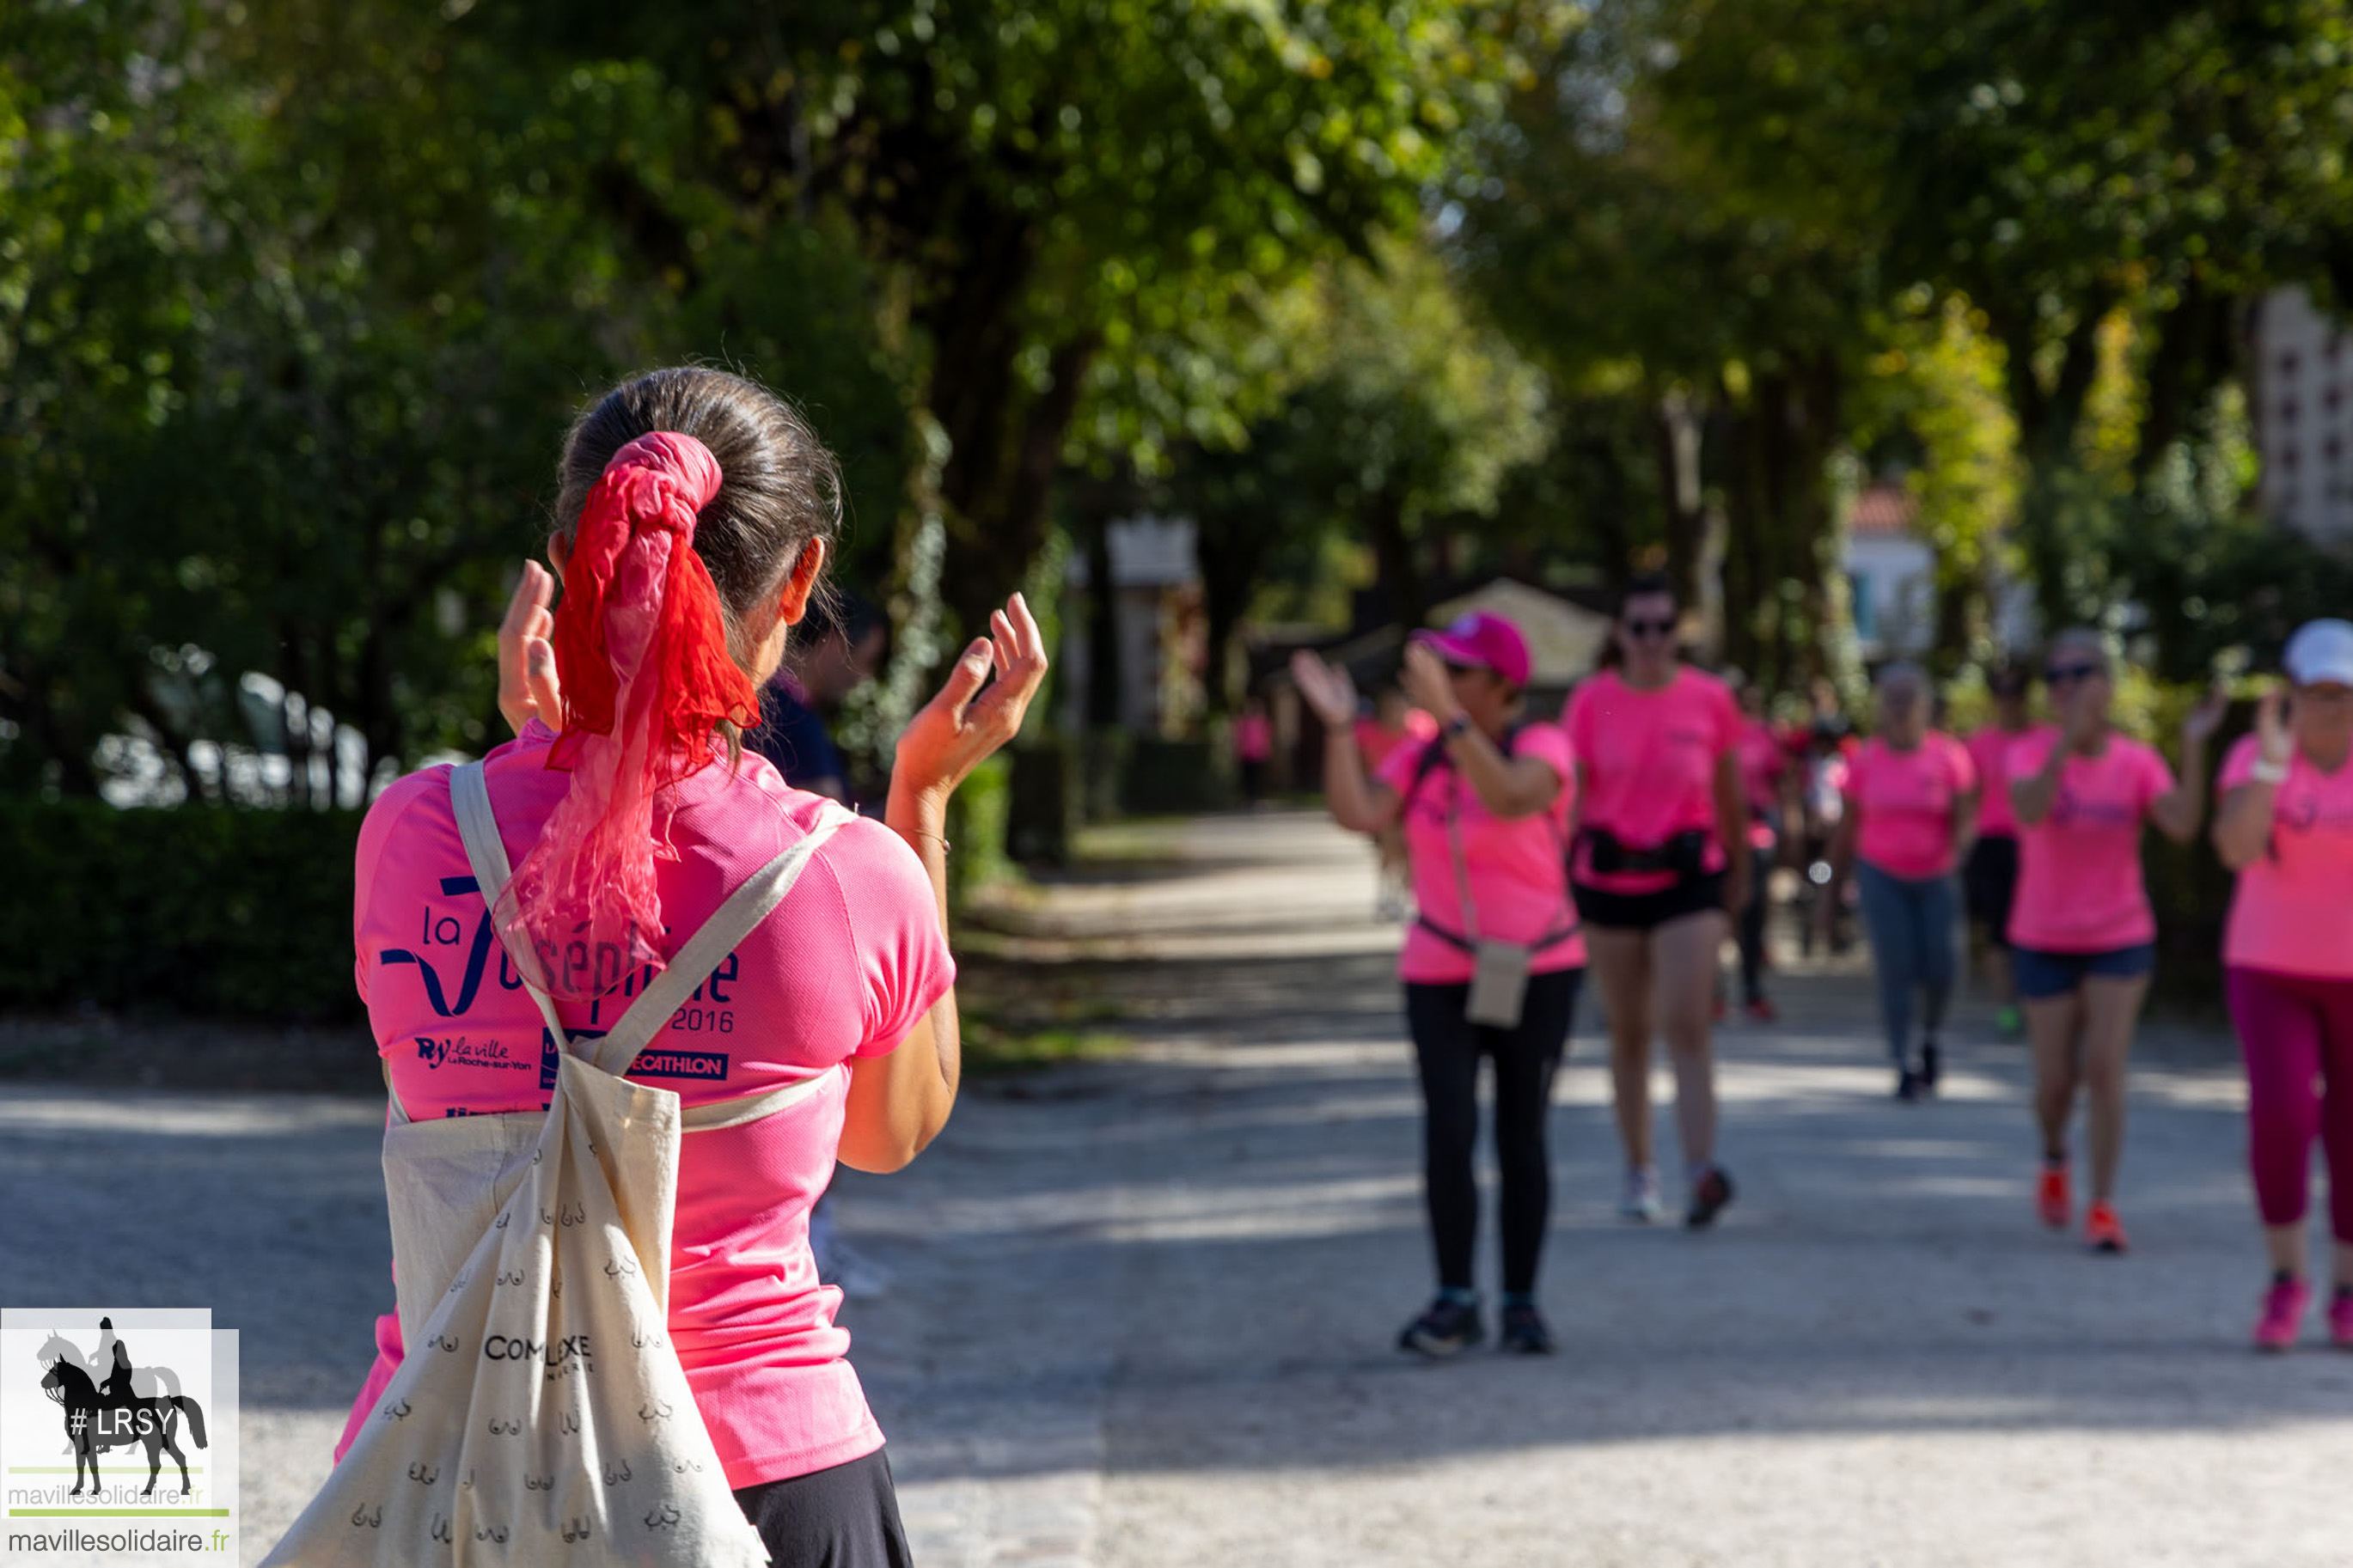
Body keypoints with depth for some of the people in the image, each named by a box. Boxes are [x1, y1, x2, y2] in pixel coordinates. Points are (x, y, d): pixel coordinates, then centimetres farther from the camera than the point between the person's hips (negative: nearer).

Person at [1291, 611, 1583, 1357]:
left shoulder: (1543, 747, -11)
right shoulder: (1420, 761, 2)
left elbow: (1509, 799, -34)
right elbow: (1356, 814, -14)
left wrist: (1447, 714, -40)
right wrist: (1339, 725, -20)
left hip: (1537, 973, -2)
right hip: (1442, 977, 2)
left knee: (1522, 1140, 2)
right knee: (1448, 1132, -12)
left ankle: (1522, 1304, 15)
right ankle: (1455, 1302, -2)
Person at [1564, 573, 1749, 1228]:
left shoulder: (1710, 699, -1)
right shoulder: (1592, 702, -2)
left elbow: (1730, 794, 10)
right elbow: (1570, 795, -4)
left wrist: (1738, 870, 18)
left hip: (1688, 879, -1)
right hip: (1608, 880, 1)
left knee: (1687, 1027, -13)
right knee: (1628, 1032, 11)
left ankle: (1703, 1170, -21)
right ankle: (1640, 1172, 22)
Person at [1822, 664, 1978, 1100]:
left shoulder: (1948, 755, -3)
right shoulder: (1866, 759, 0)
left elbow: (1966, 818, -4)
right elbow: (1847, 830, 7)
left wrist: (1958, 845, -26)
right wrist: (1833, 892, 8)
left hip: (1935, 878, 0)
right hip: (1882, 875, 0)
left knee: (1938, 970, -6)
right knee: (1896, 970, -11)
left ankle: (1930, 1039, 25)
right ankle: (1904, 1067, -6)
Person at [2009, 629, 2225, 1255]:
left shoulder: (2138, 763, -5)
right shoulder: (2030, 753, -10)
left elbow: (2182, 826, -21)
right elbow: (2029, 811, -32)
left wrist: (2194, 747, -31)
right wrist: (2071, 734, -44)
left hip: (2121, 941, 0)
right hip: (2045, 943, 0)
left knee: (2105, 1068, -13)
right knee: (2056, 1081, 2)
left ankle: (2103, 1206, -6)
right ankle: (2055, 1156, 35)